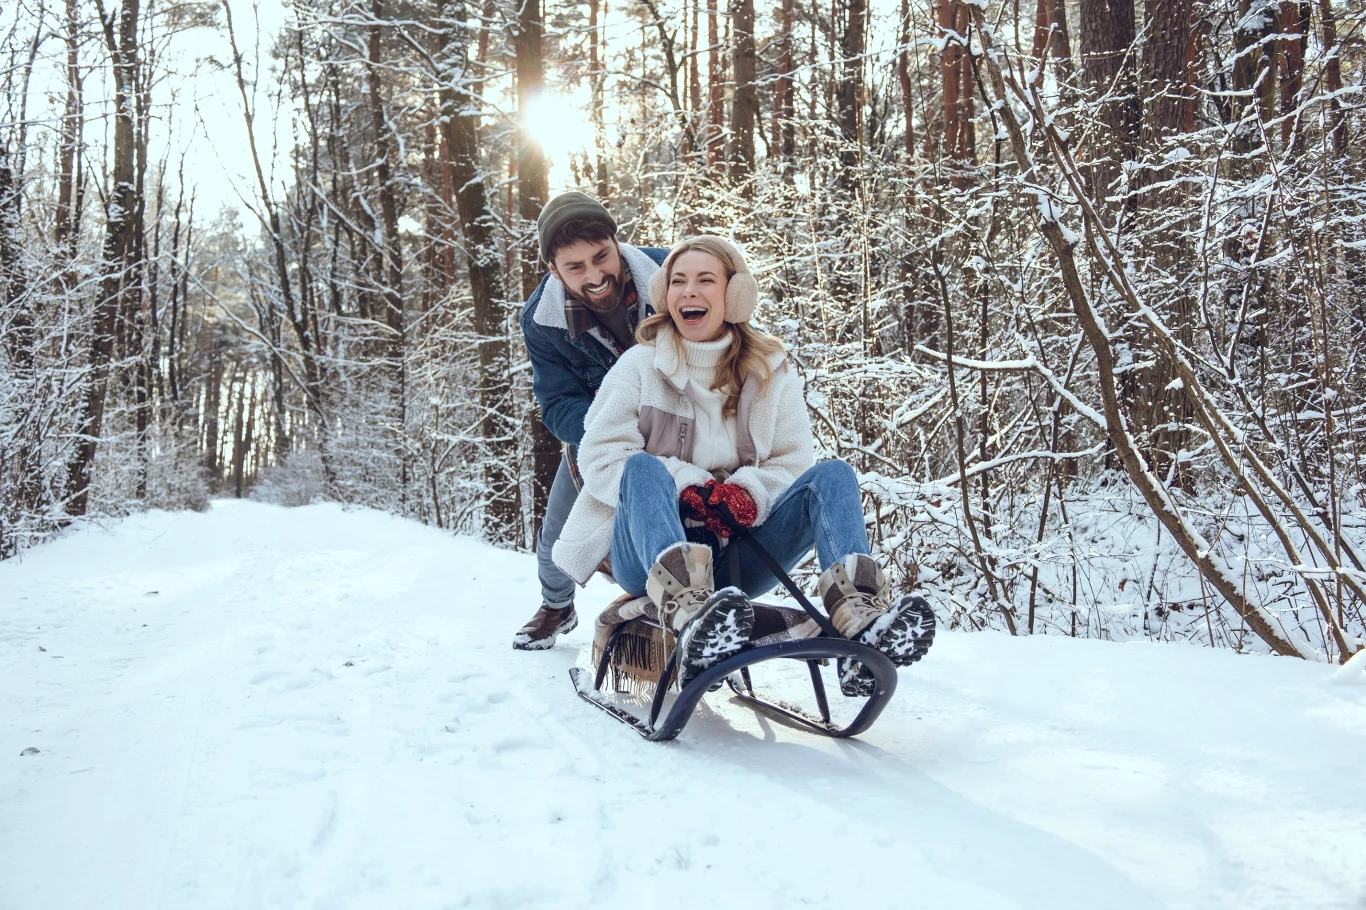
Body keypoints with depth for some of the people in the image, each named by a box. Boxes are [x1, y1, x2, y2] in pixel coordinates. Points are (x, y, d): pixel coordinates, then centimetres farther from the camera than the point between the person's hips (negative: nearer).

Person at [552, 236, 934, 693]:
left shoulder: (771, 370, 12)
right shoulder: (639, 366, 5)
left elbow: (794, 461, 4)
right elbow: (600, 457, -4)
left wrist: (748, 492, -19)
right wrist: (686, 486, -19)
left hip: (735, 555, 2)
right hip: (655, 548, -2)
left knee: (833, 475, -18)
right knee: (644, 467, -33)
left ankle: (861, 616, -47)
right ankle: (687, 609, -64)